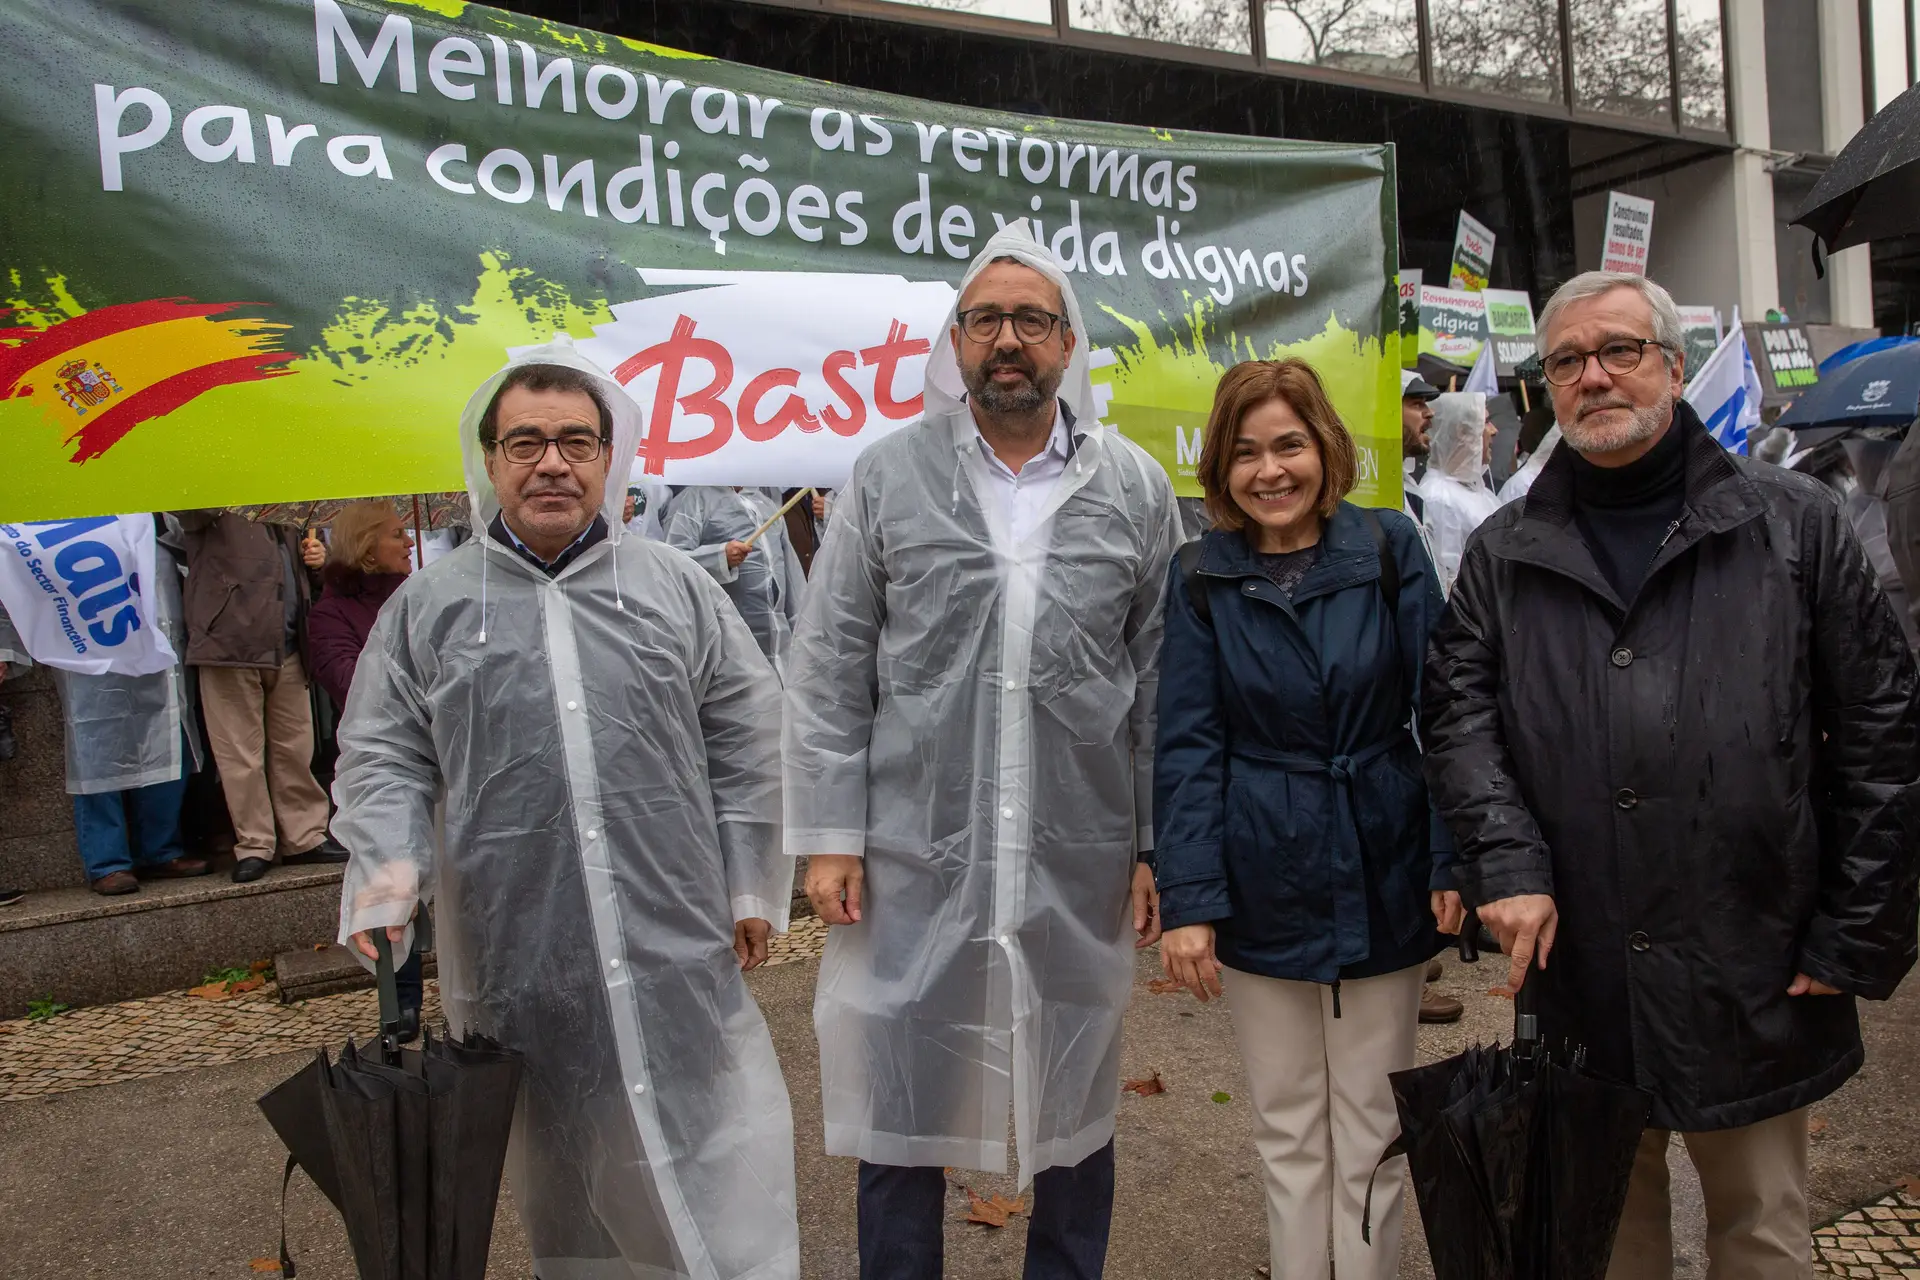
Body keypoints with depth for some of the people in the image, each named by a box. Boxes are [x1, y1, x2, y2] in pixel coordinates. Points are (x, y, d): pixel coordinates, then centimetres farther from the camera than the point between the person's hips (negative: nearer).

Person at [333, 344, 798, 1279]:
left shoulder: (676, 588, 6)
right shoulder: (429, 604, 6)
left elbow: (747, 743, 8)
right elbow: (383, 755, 8)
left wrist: (751, 886, 5)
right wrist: (388, 868, -9)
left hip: (675, 940, 0)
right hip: (517, 949, 0)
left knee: (718, 1157, 6)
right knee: (559, 1151, 14)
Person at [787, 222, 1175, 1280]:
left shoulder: (1134, 488, 4)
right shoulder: (887, 477, 1)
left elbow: (1160, 677, 4)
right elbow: (829, 668, 0)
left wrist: (1158, 844, 1)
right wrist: (829, 834, -5)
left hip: (1080, 860, 1)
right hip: (914, 855, -1)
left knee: (1075, 1108, 16)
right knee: (899, 1109, 11)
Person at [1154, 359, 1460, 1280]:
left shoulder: (1390, 552, -4)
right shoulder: (1202, 580, -3)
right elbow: (1187, 747, -6)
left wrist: (1455, 861, -9)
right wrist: (1187, 899, -11)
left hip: (1383, 881, 0)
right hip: (1263, 887, 1)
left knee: (1370, 1132, 13)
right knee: (1287, 1130, 15)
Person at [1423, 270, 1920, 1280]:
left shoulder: (1795, 525, 1)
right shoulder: (1504, 555, 7)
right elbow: (1459, 714, 0)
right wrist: (1506, 864, -14)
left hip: (1756, 978, -1)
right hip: (1580, 975, 2)